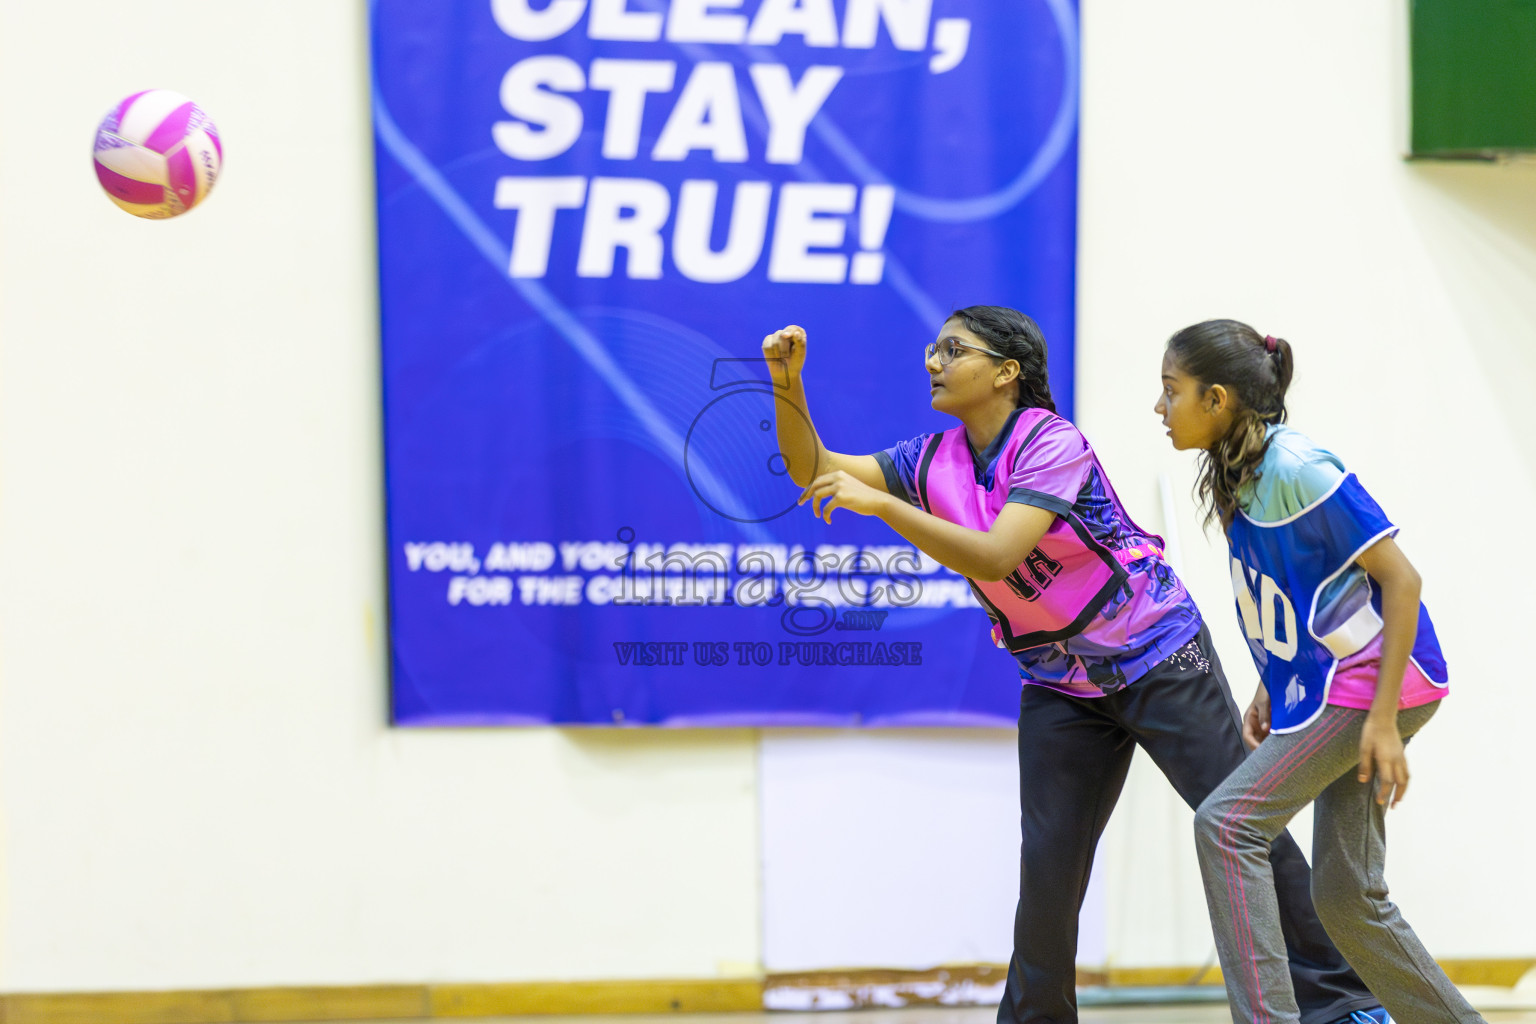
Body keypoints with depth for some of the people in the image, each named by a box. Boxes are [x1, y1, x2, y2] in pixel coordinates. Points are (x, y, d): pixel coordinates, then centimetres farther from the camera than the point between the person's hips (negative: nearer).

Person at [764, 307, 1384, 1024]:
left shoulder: (1052, 443, -20)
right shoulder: (935, 460, 1)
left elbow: (994, 557, -31)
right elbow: (814, 470, 2)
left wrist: (880, 504, -35)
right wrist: (788, 383, -14)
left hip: (1159, 658, -5)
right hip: (1058, 686, 6)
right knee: (1048, 859, -4)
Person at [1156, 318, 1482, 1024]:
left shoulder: (1297, 469, -19)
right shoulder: (1236, 475, 8)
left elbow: (1400, 579, -19)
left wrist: (1384, 718, -20)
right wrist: (1268, 692, 11)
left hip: (1374, 675, -9)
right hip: (1321, 683, 9)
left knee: (1227, 823, -15)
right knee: (1344, 893, 7)